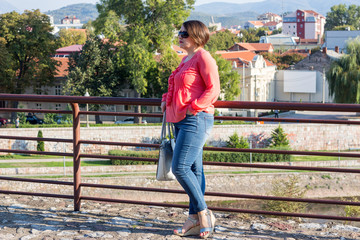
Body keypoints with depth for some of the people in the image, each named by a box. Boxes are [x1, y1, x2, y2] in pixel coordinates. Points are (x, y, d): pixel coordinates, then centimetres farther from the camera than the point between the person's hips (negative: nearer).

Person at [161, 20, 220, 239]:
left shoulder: (203, 58, -8)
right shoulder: (186, 59, 20)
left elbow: (213, 89, -15)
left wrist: (195, 107, -20)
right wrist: (166, 100, 15)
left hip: (196, 120, -10)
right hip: (181, 121, 10)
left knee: (180, 167, -13)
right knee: (193, 169, 10)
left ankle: (203, 213, -2)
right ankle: (195, 219, 14)